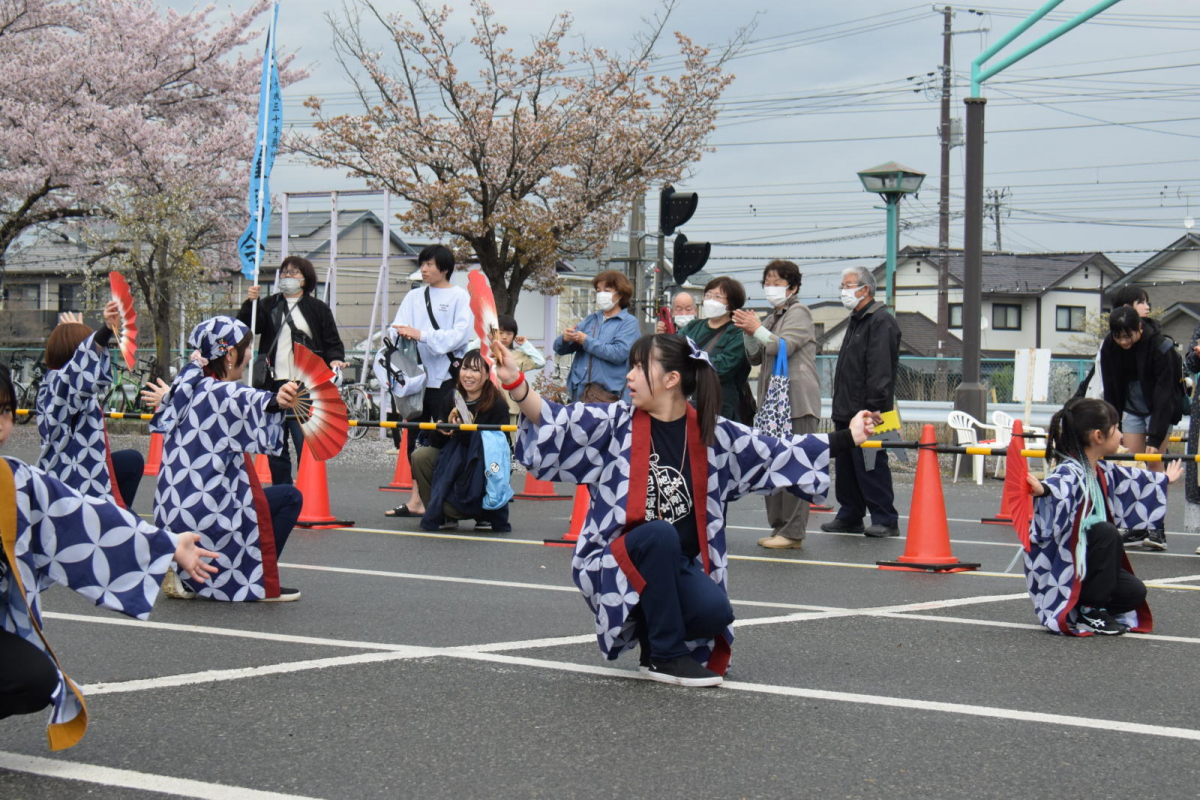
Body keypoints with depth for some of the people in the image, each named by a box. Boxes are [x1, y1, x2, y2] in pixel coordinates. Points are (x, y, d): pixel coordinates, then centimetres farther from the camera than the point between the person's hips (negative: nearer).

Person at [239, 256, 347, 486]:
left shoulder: (318, 309, 9)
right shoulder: (268, 306, 16)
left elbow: (332, 343, 10)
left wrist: (335, 359, -10)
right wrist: (249, 303, -10)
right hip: (273, 385, 3)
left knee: (306, 445, -10)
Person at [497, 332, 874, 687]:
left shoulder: (711, 434, 2)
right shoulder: (615, 424, -4)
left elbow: (779, 454, 10)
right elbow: (556, 423, -16)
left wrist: (848, 438, 8)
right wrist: (515, 383, -34)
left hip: (680, 567, 2)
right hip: (618, 564, -2)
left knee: (714, 612, -29)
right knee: (659, 533, -35)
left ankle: (650, 634, 8)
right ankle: (666, 656, -19)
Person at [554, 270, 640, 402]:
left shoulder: (629, 323, 0)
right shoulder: (590, 319, 17)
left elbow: (619, 353, -16)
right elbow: (559, 349, 16)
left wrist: (586, 341, -9)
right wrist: (564, 339, -9)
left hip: (609, 395, -5)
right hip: (580, 391, 5)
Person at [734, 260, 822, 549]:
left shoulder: (799, 312, -2)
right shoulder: (773, 318, 23)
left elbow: (784, 346, -15)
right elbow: (756, 357, 20)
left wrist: (757, 329, -8)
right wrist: (747, 332, 4)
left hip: (797, 400, -9)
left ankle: (793, 532, -11)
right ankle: (779, 526, 16)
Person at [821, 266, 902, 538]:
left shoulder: (881, 322, -12)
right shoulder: (857, 321, 21)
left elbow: (880, 370, -20)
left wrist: (874, 406, -25)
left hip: (867, 413, -10)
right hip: (847, 412, 10)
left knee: (870, 466, -8)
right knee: (846, 467, 12)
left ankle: (885, 519, -3)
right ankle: (849, 517, 20)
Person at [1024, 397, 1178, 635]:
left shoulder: (1103, 472, 8)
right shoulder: (1070, 472, -21)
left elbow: (1135, 481, 29)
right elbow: (1060, 485, -45)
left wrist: (1164, 479, 48)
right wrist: (1043, 490, -69)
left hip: (1082, 561, 8)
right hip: (1058, 568, -8)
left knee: (1134, 592, -10)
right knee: (1106, 532, -29)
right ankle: (1090, 610, -17)